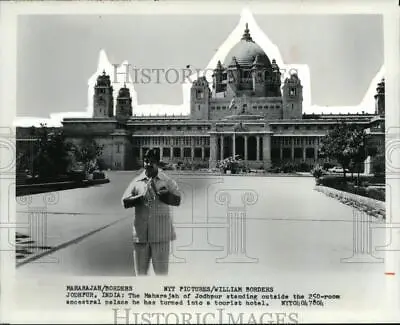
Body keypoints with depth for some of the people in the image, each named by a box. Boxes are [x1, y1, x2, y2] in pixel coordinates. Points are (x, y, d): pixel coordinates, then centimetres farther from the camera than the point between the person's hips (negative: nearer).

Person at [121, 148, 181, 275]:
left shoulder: (167, 180, 3)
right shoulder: (137, 182, 7)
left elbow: (177, 200, -4)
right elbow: (125, 202, 2)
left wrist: (159, 194, -17)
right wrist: (141, 196, -13)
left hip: (160, 233, -2)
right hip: (141, 233, 2)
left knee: (161, 271, 3)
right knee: (140, 271, 11)